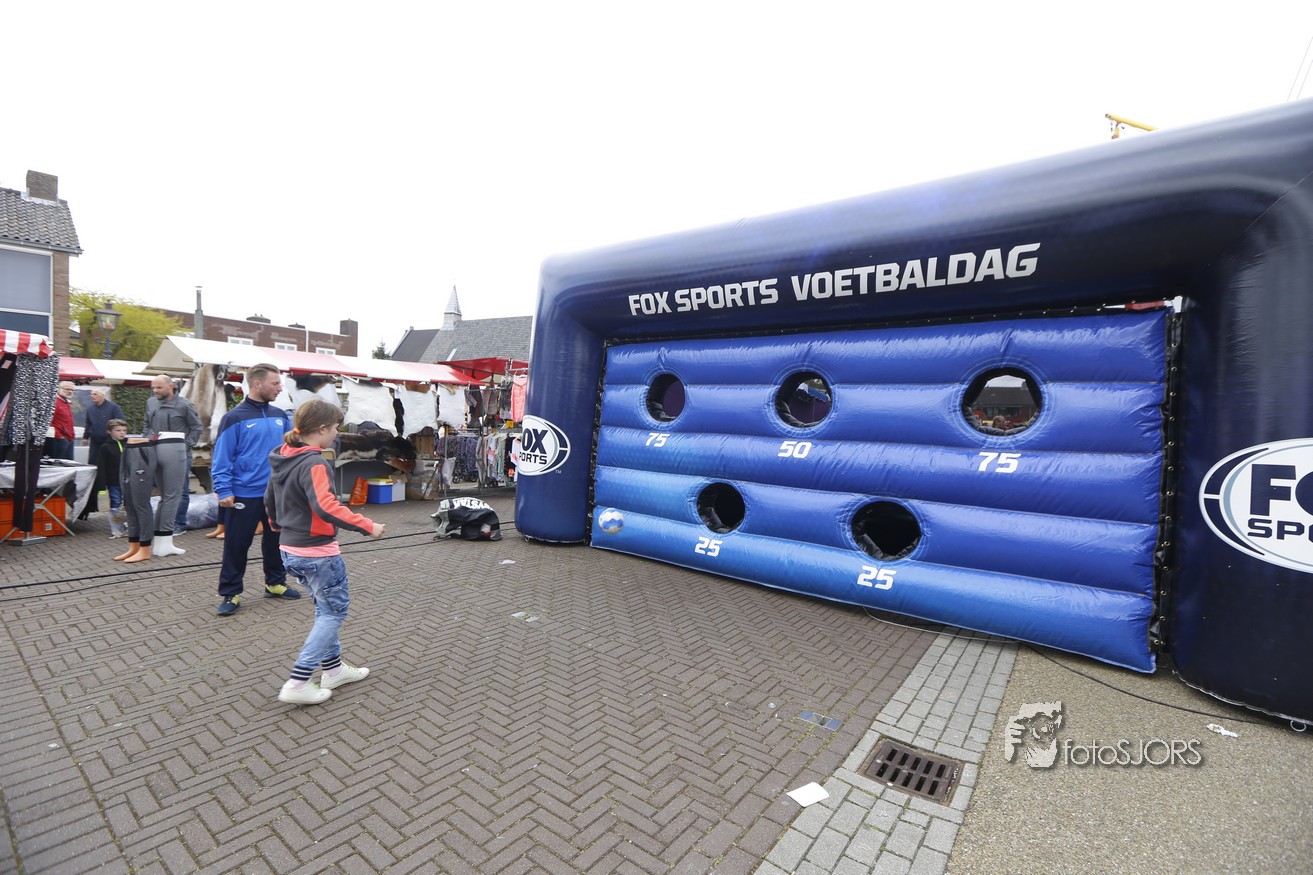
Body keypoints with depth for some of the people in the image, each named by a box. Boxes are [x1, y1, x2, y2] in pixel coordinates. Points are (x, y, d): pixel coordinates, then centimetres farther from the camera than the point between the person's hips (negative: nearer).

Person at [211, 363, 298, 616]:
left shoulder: (280, 416, 6)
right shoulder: (235, 418, -9)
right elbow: (221, 459, -9)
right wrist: (224, 491, -16)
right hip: (245, 495, -5)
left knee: (276, 541, 16)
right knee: (236, 545, 4)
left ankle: (276, 583, 31)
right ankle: (230, 593, 18)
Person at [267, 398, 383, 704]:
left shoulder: (281, 458, 6)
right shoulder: (313, 464, -23)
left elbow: (269, 499, 19)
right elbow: (326, 507, -36)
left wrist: (277, 523, 37)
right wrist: (367, 526, -32)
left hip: (290, 549, 10)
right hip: (318, 552, -9)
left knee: (325, 609, 20)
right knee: (334, 612, 5)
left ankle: (333, 668, 31)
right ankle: (298, 684, 6)